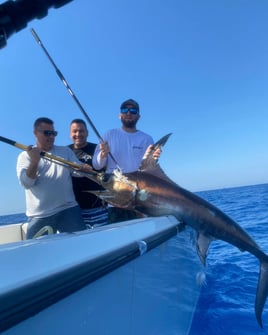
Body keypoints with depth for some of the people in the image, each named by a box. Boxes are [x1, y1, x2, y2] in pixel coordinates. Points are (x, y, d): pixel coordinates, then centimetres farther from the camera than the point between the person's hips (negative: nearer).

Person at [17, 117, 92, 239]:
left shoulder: (65, 151, 12)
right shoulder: (25, 155, 5)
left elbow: (78, 170, 1)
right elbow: (26, 183, -7)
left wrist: (84, 168, -22)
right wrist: (34, 161, -22)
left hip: (68, 209, 1)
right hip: (39, 215, -1)